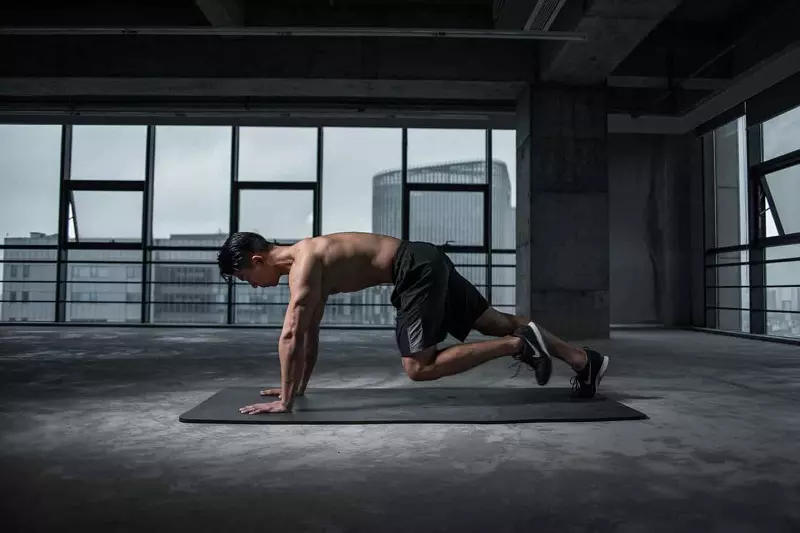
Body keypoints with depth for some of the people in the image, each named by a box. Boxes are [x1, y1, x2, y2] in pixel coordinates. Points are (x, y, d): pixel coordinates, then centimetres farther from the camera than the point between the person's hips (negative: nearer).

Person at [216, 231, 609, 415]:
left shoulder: (303, 263, -14)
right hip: (427, 265, 10)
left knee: (419, 368, -7)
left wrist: (285, 401, -14)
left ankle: (519, 344, -6)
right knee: (496, 323, 13)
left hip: (419, 269, -10)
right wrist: (300, 386, 24)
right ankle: (585, 361, 18)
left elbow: (291, 335, -19)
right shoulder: (307, 260, 16)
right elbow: (310, 332, 22)